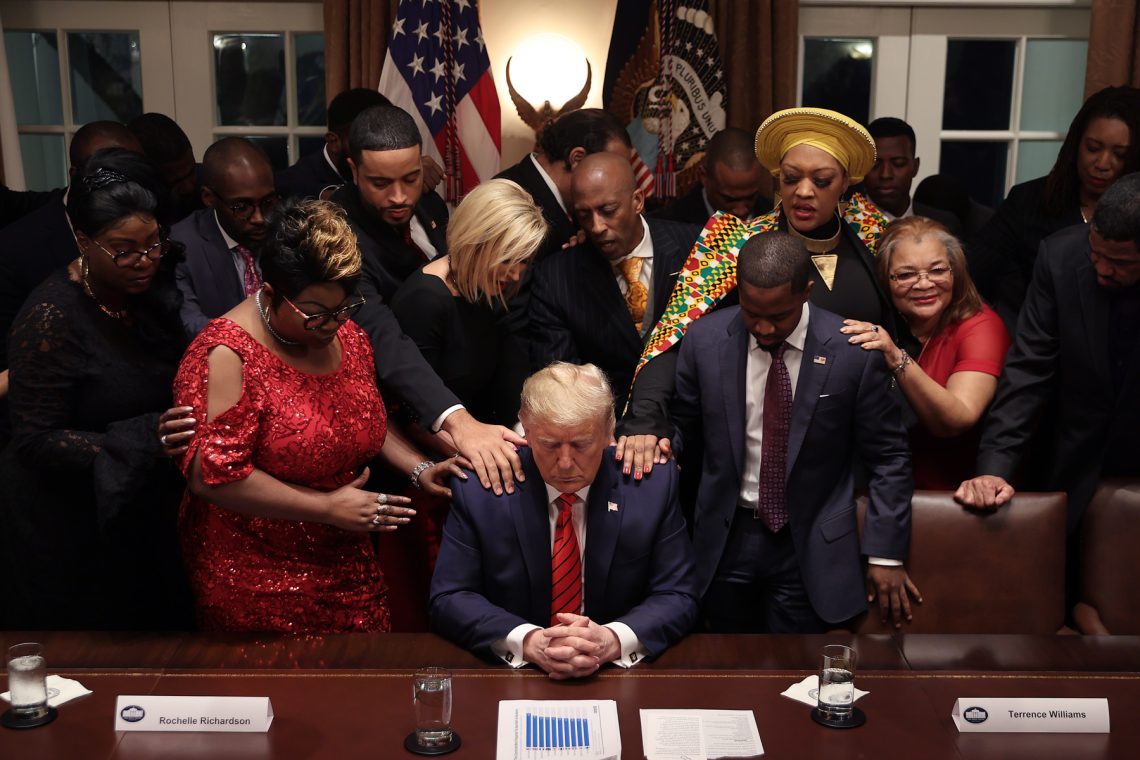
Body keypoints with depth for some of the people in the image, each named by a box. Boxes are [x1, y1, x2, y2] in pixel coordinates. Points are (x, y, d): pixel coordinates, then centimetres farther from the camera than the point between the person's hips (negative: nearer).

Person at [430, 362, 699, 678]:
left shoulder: (654, 485, -5)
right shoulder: (478, 489, -7)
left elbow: (678, 598, -3)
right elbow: (448, 599, -5)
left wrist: (614, 640, -23)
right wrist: (527, 641, -23)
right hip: (511, 681, -1)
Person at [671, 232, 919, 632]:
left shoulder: (854, 352, -13)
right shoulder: (705, 339, -6)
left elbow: (888, 457, -5)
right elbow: (681, 423, 7)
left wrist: (885, 553, -6)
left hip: (812, 546, -2)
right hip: (726, 539, 3)